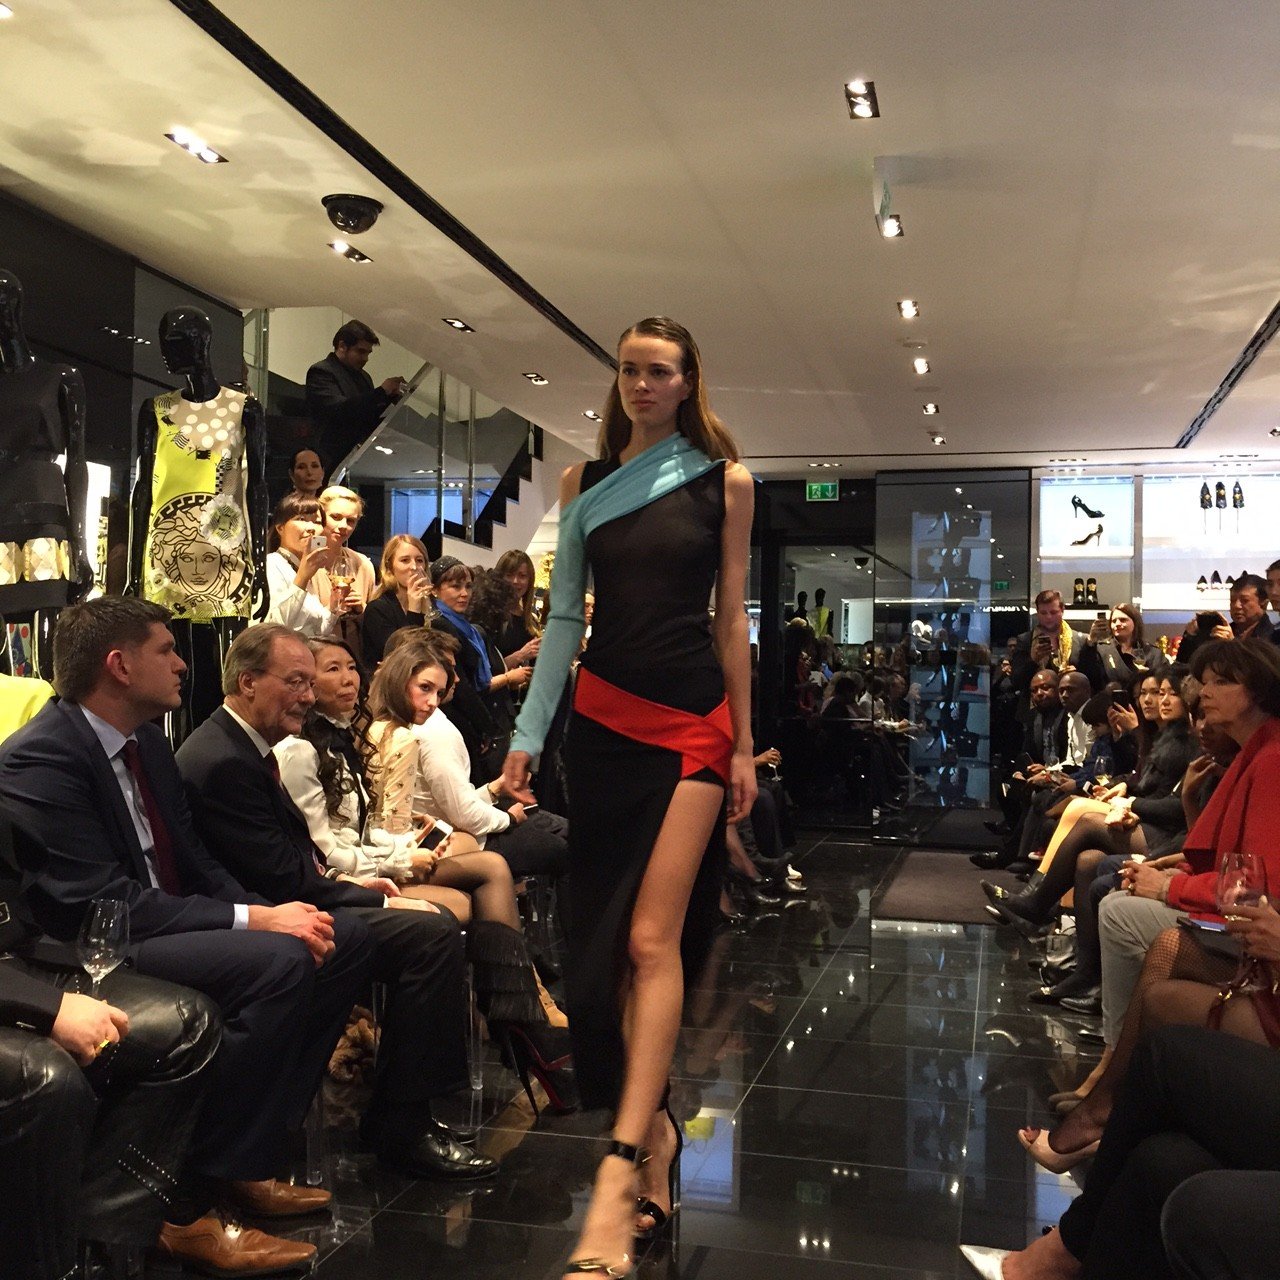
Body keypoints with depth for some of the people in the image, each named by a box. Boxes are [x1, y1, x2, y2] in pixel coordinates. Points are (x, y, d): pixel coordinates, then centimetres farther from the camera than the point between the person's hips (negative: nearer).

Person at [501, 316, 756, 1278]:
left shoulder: (724, 481, 4)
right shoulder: (585, 484, 10)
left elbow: (731, 620, 3)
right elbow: (564, 616, 8)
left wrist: (744, 746, 1)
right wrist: (528, 736, 2)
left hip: (694, 723, -3)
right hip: (604, 719, 3)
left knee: (650, 937, -10)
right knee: (606, 936, 6)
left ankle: (619, 1176, -10)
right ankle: (656, 1126, 23)